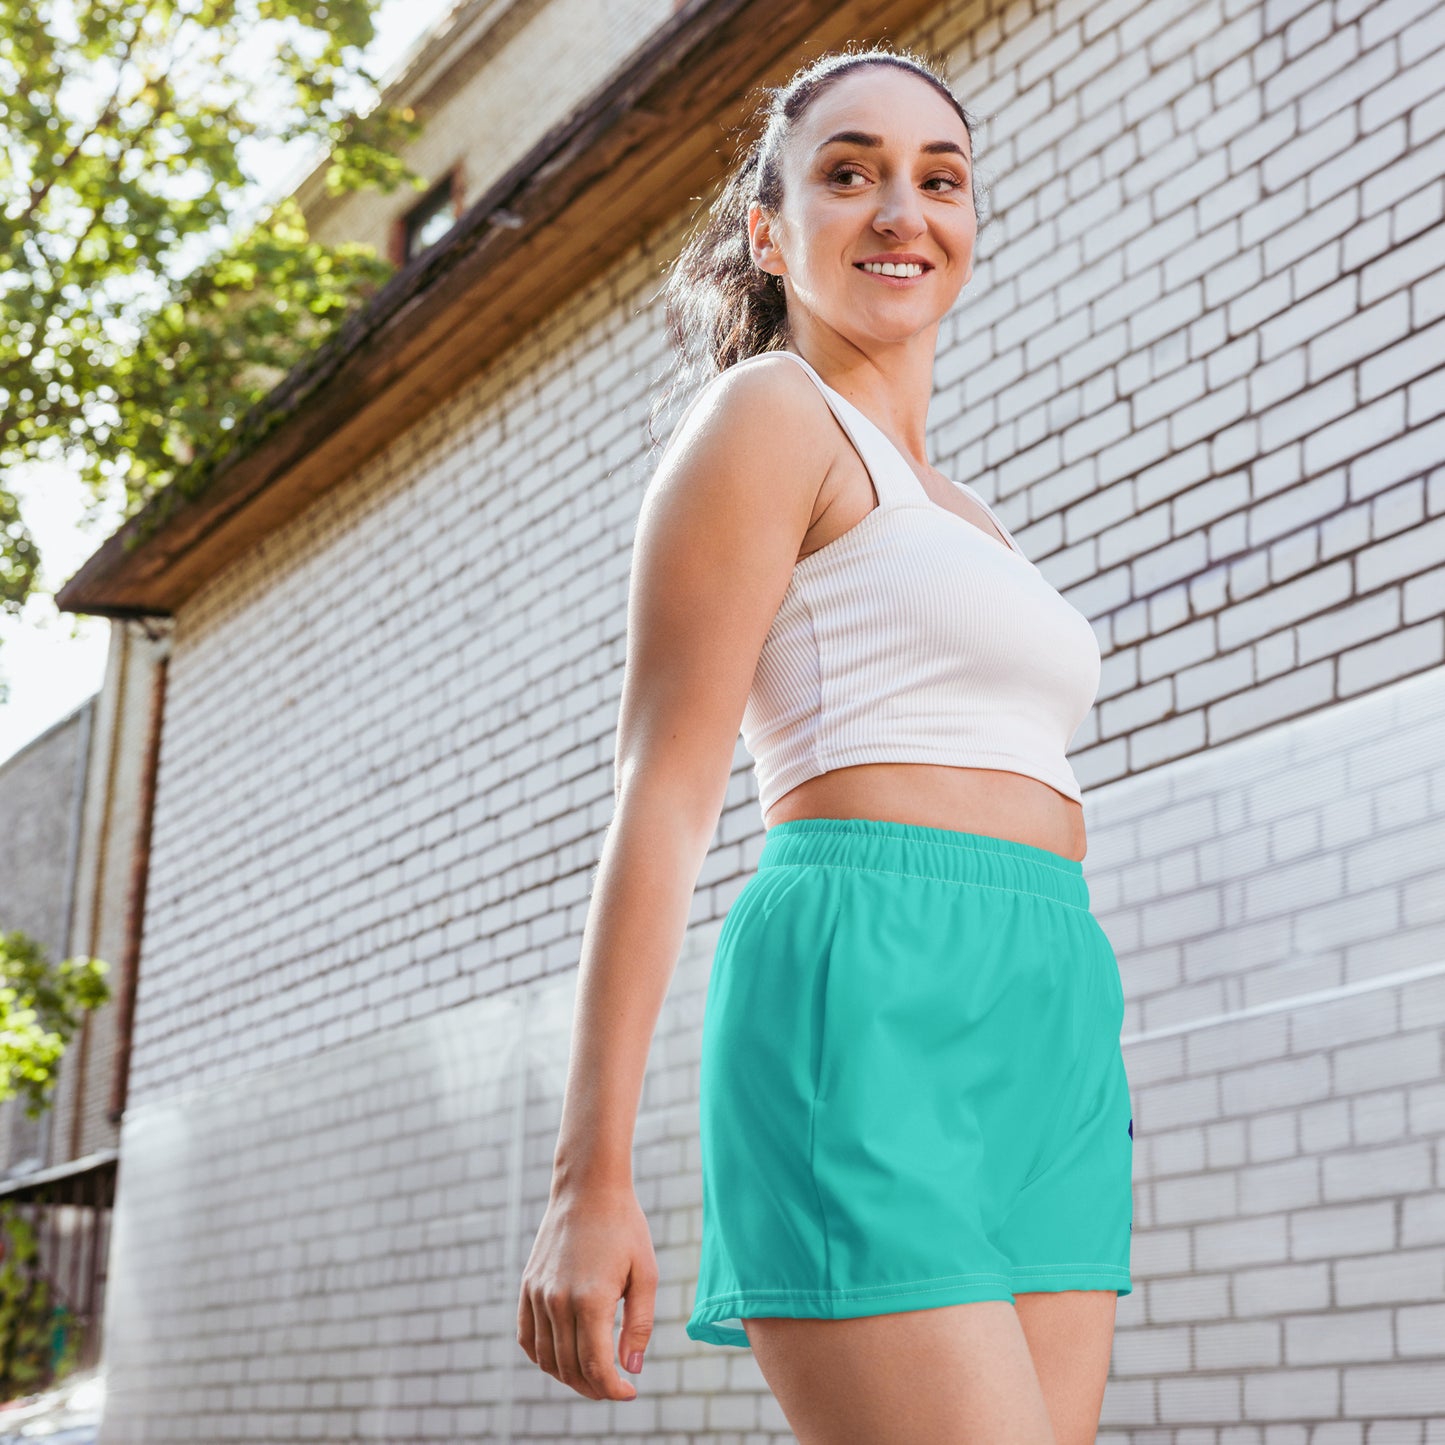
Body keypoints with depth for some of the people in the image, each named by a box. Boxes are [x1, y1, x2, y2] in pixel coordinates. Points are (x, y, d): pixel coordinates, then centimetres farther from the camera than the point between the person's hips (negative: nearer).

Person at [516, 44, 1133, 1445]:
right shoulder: (766, 413, 2)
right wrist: (591, 1178, -14)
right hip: (869, 1015, -8)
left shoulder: (963, 523, 27)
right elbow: (663, 793, -7)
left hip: (1045, 1061, 8)